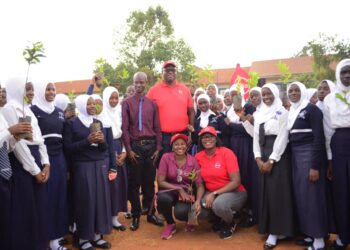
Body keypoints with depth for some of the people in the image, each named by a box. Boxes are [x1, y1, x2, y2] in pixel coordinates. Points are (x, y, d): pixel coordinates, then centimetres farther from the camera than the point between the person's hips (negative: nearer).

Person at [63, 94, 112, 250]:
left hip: (100, 164, 5)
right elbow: (68, 147, -8)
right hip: (82, 166, -5)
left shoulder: (98, 122, 12)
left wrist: (102, 141, -9)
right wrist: (87, 141, -17)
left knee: (101, 197, 4)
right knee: (85, 199, -3)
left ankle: (97, 235, 16)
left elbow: (104, 148, 13)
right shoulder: (72, 124, -2)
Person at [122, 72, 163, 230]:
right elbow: (124, 128, -3)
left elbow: (157, 127, 8)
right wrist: (129, 149, -8)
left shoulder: (152, 104, 8)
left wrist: (158, 147, 1)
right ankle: (136, 216, 16)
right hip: (135, 145, -2)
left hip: (150, 145, 2)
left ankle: (150, 213, 22)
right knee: (134, 182, 5)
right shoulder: (127, 103, 1)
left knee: (149, 181, 10)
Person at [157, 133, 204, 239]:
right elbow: (160, 181, -11)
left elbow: (200, 184, -7)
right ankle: (170, 224, -2)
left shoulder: (193, 161, -8)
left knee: (181, 212, -32)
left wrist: (198, 201, -26)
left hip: (187, 192, 0)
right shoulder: (166, 157, -10)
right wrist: (179, 189, -21)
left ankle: (189, 219, 11)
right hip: (170, 190, 0)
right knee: (162, 198, -36)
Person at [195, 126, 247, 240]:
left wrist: (214, 194, -23)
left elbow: (236, 182, -19)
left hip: (234, 192, -4)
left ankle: (230, 224, 2)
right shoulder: (198, 157, -3)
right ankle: (216, 219, 14)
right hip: (211, 193, 4)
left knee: (219, 204, -35)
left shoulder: (226, 153, -16)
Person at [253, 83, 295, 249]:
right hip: (263, 157, 6)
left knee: (277, 192, -5)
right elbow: (256, 138, 11)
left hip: (278, 156, -6)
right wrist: (258, 159, -1)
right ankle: (270, 229, 16)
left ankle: (276, 231, 3)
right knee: (265, 192, 6)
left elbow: (282, 138, -11)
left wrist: (271, 161, -15)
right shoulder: (260, 115, 14)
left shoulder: (282, 112, -4)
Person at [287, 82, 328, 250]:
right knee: (300, 195, 10)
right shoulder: (291, 112, 15)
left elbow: (319, 138, -15)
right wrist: (291, 158, 8)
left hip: (309, 154, -8)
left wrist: (315, 165, -20)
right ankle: (310, 234, 21)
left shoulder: (312, 108, -8)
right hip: (295, 156, 8)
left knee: (312, 195, -5)